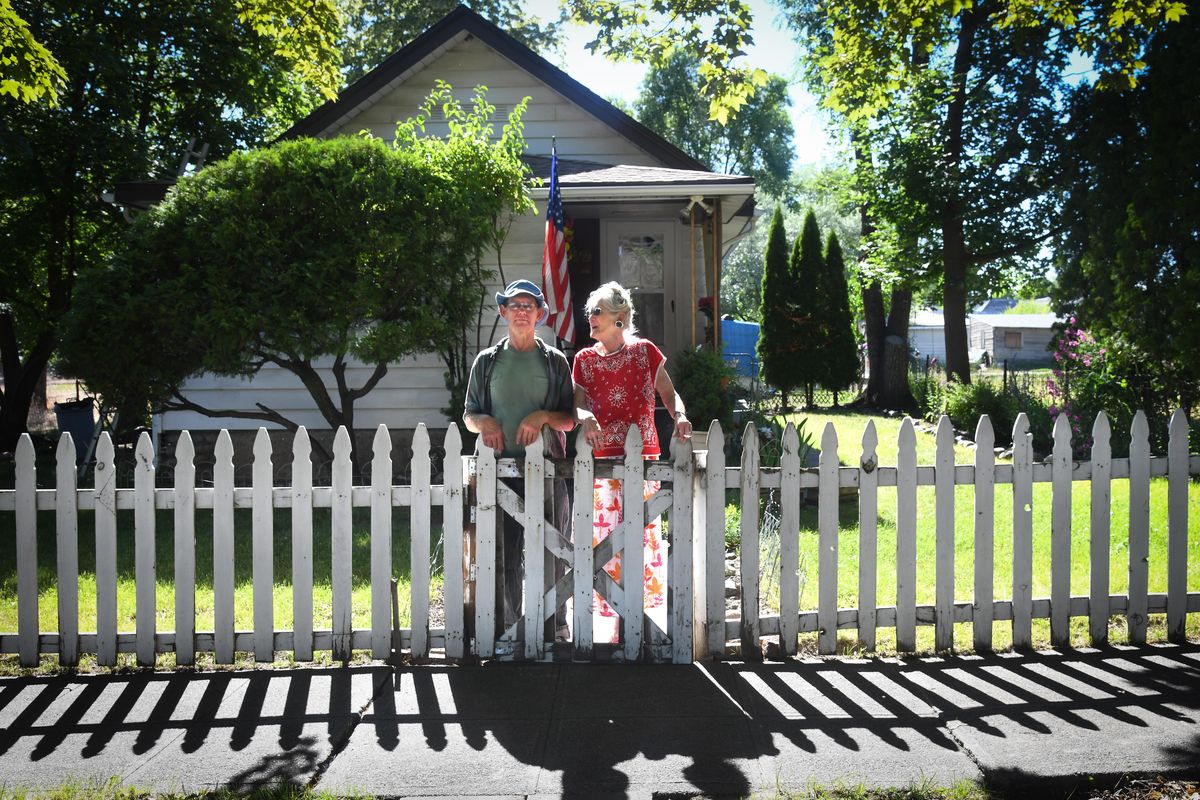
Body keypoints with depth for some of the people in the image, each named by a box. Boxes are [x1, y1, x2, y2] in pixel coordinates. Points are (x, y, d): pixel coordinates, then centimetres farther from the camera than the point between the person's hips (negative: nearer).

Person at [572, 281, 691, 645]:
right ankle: (611, 619, 9)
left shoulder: (644, 351, 3)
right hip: (604, 458, 1)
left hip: (644, 456, -1)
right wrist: (585, 417, -21)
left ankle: (653, 611, 12)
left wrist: (679, 416, -14)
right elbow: (578, 404, 3)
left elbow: (668, 393, 6)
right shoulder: (584, 359, 8)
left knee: (647, 533, -2)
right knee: (606, 536, -1)